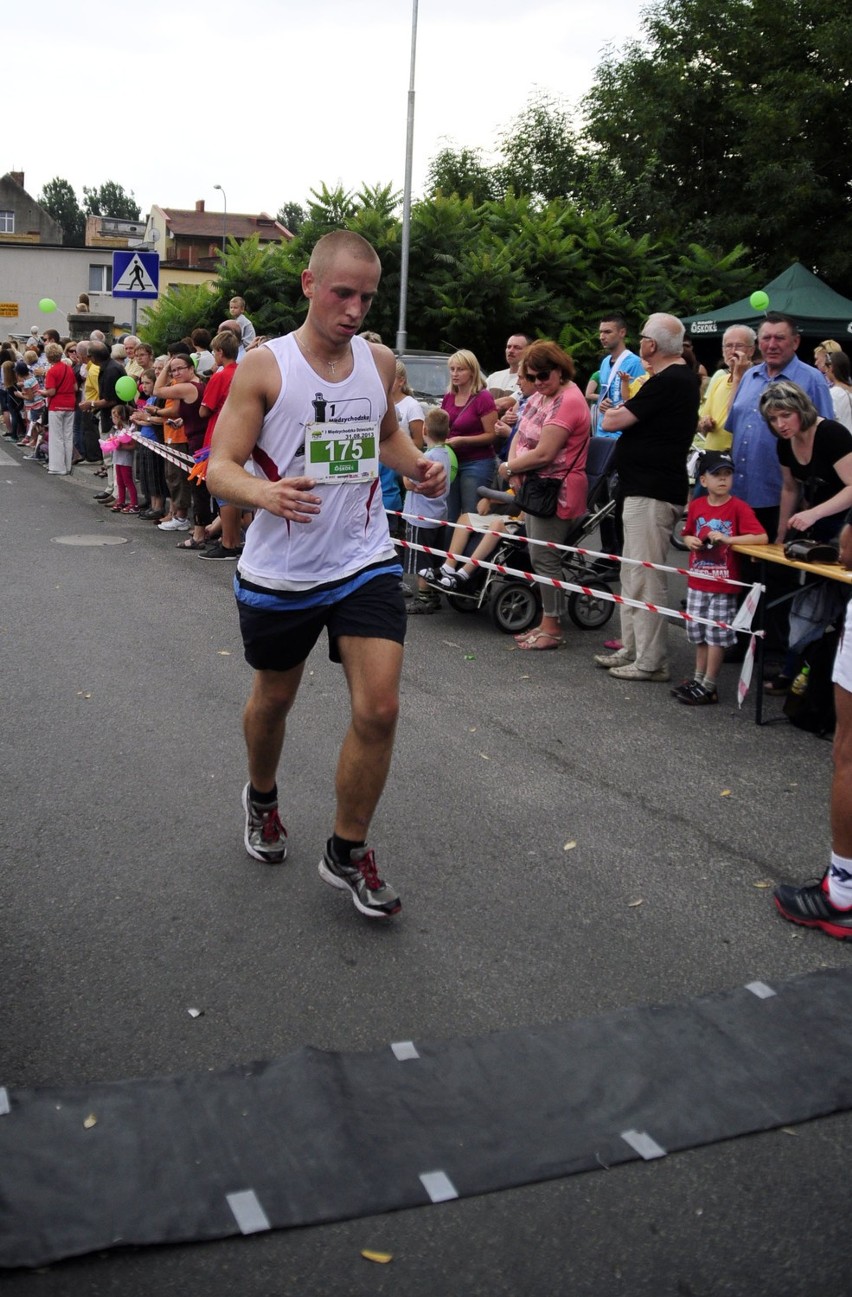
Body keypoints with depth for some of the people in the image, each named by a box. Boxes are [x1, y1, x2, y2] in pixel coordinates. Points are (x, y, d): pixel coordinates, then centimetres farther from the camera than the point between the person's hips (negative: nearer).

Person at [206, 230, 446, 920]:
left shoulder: (381, 361, 3)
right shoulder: (264, 366, -10)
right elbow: (220, 467, -12)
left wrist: (419, 464, 0)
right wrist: (265, 493, -34)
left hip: (365, 562, 3)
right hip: (280, 571, -2)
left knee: (379, 710, -8)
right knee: (273, 699, 17)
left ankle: (348, 852, 13)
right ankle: (263, 798, 50)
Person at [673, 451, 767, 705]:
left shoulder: (738, 507, -11)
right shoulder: (696, 505, 3)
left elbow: (762, 538, -19)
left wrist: (728, 539, -26)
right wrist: (690, 541, -5)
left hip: (723, 584, -5)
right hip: (697, 581, 5)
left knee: (716, 634, 1)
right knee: (698, 632, 14)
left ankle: (708, 687, 9)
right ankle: (698, 679, 26)